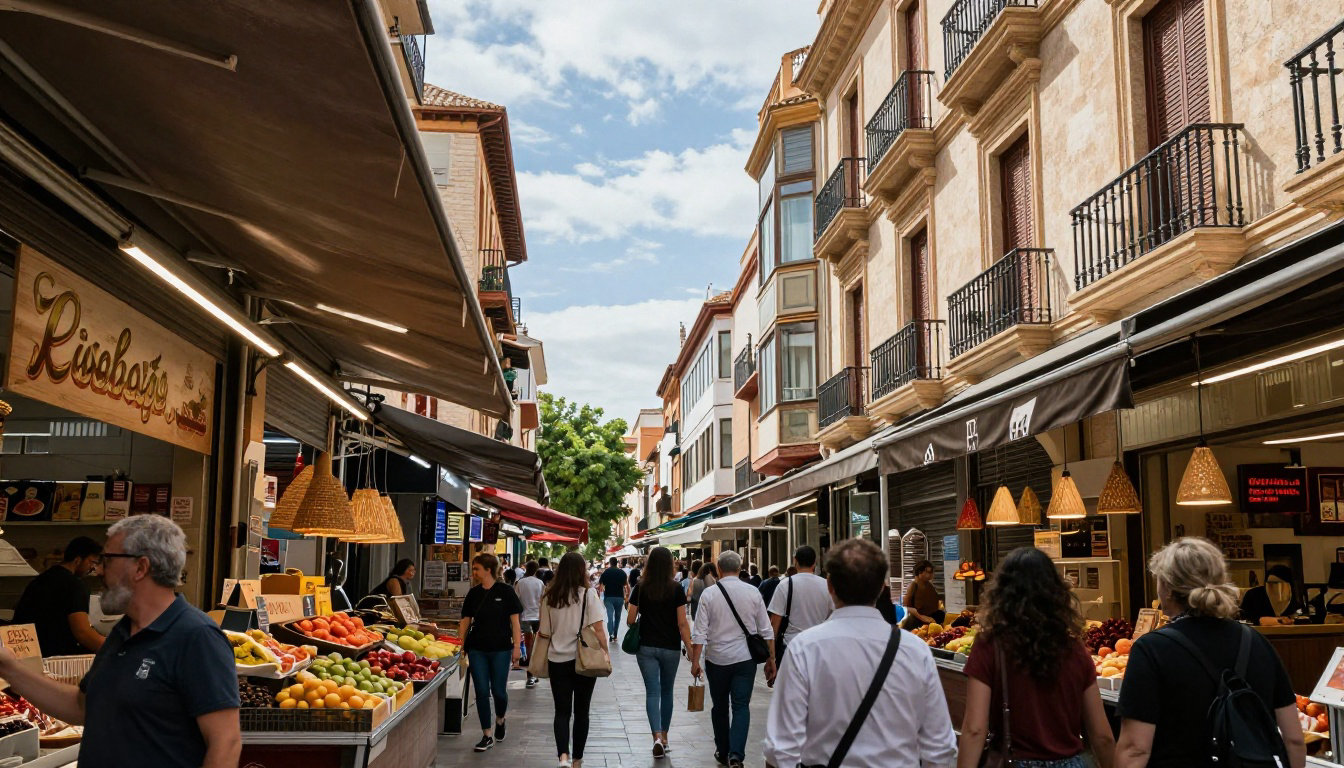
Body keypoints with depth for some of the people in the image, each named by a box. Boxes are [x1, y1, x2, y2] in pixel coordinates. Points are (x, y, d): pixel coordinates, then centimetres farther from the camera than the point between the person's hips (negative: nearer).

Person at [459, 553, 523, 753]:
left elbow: (515, 620, -5)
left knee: (499, 690, 1)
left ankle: (500, 720, 32)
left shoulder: (505, 592, -6)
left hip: (501, 648, -3)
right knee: (482, 691, 2)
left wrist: (517, 647, -9)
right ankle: (487, 736, 11)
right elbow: (465, 621, 11)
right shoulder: (473, 593, 6)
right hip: (477, 649, 3)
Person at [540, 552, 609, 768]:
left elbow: (545, 631, 6)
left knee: (562, 711, 8)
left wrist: (545, 657, 20)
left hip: (557, 659, 2)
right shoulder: (588, 594, -9)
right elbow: (598, 629, -12)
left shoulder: (550, 595, -1)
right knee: (581, 711, 13)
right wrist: (606, 654, -2)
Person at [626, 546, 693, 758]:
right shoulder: (676, 589, -7)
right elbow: (682, 623, -10)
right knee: (667, 691, 16)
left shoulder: (641, 588, -3)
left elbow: (630, 620, 0)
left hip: (646, 647, 0)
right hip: (671, 648, 0)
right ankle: (664, 736, 26)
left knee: (652, 691, 0)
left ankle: (657, 737, -17)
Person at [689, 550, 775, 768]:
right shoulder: (753, 592, -2)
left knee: (719, 707, 15)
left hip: (717, 659, 0)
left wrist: (695, 661, -3)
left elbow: (700, 632, -8)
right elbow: (766, 630, 2)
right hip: (745, 658, 0)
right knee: (741, 707, 3)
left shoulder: (709, 594, -7)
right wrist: (771, 659, 10)